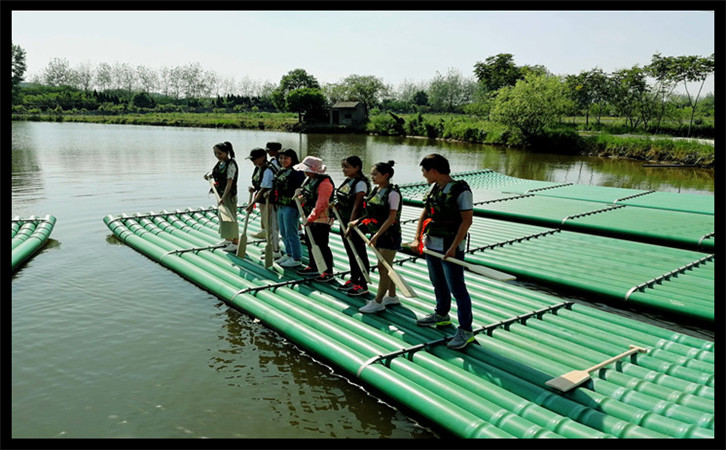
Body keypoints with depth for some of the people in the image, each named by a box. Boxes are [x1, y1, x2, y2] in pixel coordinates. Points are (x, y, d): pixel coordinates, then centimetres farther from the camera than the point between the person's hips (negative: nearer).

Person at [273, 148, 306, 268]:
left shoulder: (297, 172, -13)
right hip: (281, 206, 10)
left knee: (291, 234, -4)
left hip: (291, 207, -10)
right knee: (283, 233, 18)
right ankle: (288, 254, 32)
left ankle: (296, 259, 6)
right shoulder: (280, 172, 15)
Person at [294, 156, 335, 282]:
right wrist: (301, 198, -2)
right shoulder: (309, 180, 10)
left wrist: (311, 218, -27)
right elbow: (306, 196, 22)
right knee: (310, 243, 18)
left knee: (322, 246, -6)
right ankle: (312, 266, 34)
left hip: (321, 219, -10)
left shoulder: (325, 183, -21)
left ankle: (328, 272, 2)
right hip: (310, 217, 10)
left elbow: (321, 204, -26)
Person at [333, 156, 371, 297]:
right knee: (350, 252, 17)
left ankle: (363, 285, 10)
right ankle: (353, 280, 31)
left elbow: (356, 206, -22)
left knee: (359, 253, 0)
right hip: (344, 221, 9)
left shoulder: (361, 183, -17)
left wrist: (350, 225, -24)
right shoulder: (347, 181, 9)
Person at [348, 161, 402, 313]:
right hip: (377, 234, 8)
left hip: (389, 234, -8)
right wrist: (358, 221, 5)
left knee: (383, 268, -3)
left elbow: (392, 217, -20)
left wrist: (377, 234, -24)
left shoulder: (392, 193, -16)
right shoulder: (376, 190, 9)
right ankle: (392, 296, 28)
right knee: (385, 267, 15)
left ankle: (378, 302, 3)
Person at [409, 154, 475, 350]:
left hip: (450, 248, -8)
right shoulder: (434, 188, 8)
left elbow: (467, 220, -16)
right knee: (438, 284, 21)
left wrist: (453, 247, -20)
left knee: (457, 288, -3)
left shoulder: (460, 190, -15)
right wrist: (417, 238, 1)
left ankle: (465, 330, 5)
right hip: (431, 245, 8)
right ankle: (442, 315, 40)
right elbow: (425, 214, 11)